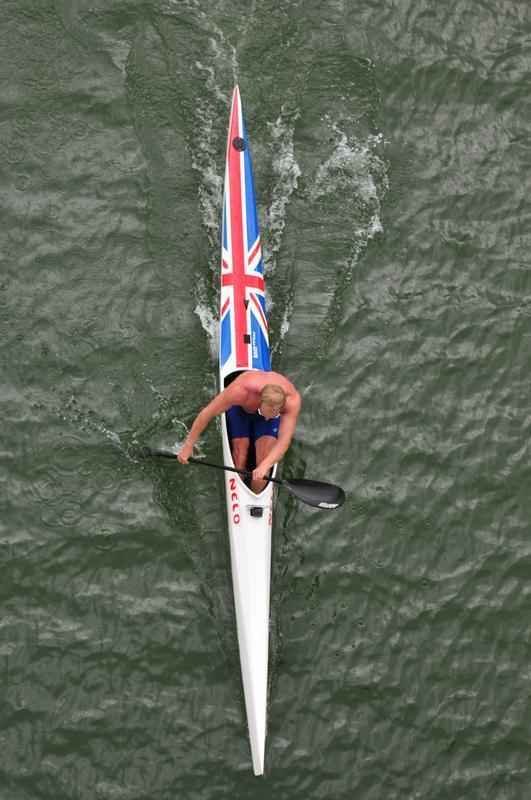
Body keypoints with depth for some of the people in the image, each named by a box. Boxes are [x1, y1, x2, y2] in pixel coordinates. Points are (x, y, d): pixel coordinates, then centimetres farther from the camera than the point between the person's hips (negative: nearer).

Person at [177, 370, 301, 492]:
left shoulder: (292, 399, -40)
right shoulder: (241, 390, -43)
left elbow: (284, 440, -44)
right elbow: (207, 413, -32)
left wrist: (265, 466, -60)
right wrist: (188, 446, -25)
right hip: (239, 408, 0)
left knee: (265, 458, -15)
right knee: (240, 449, -15)